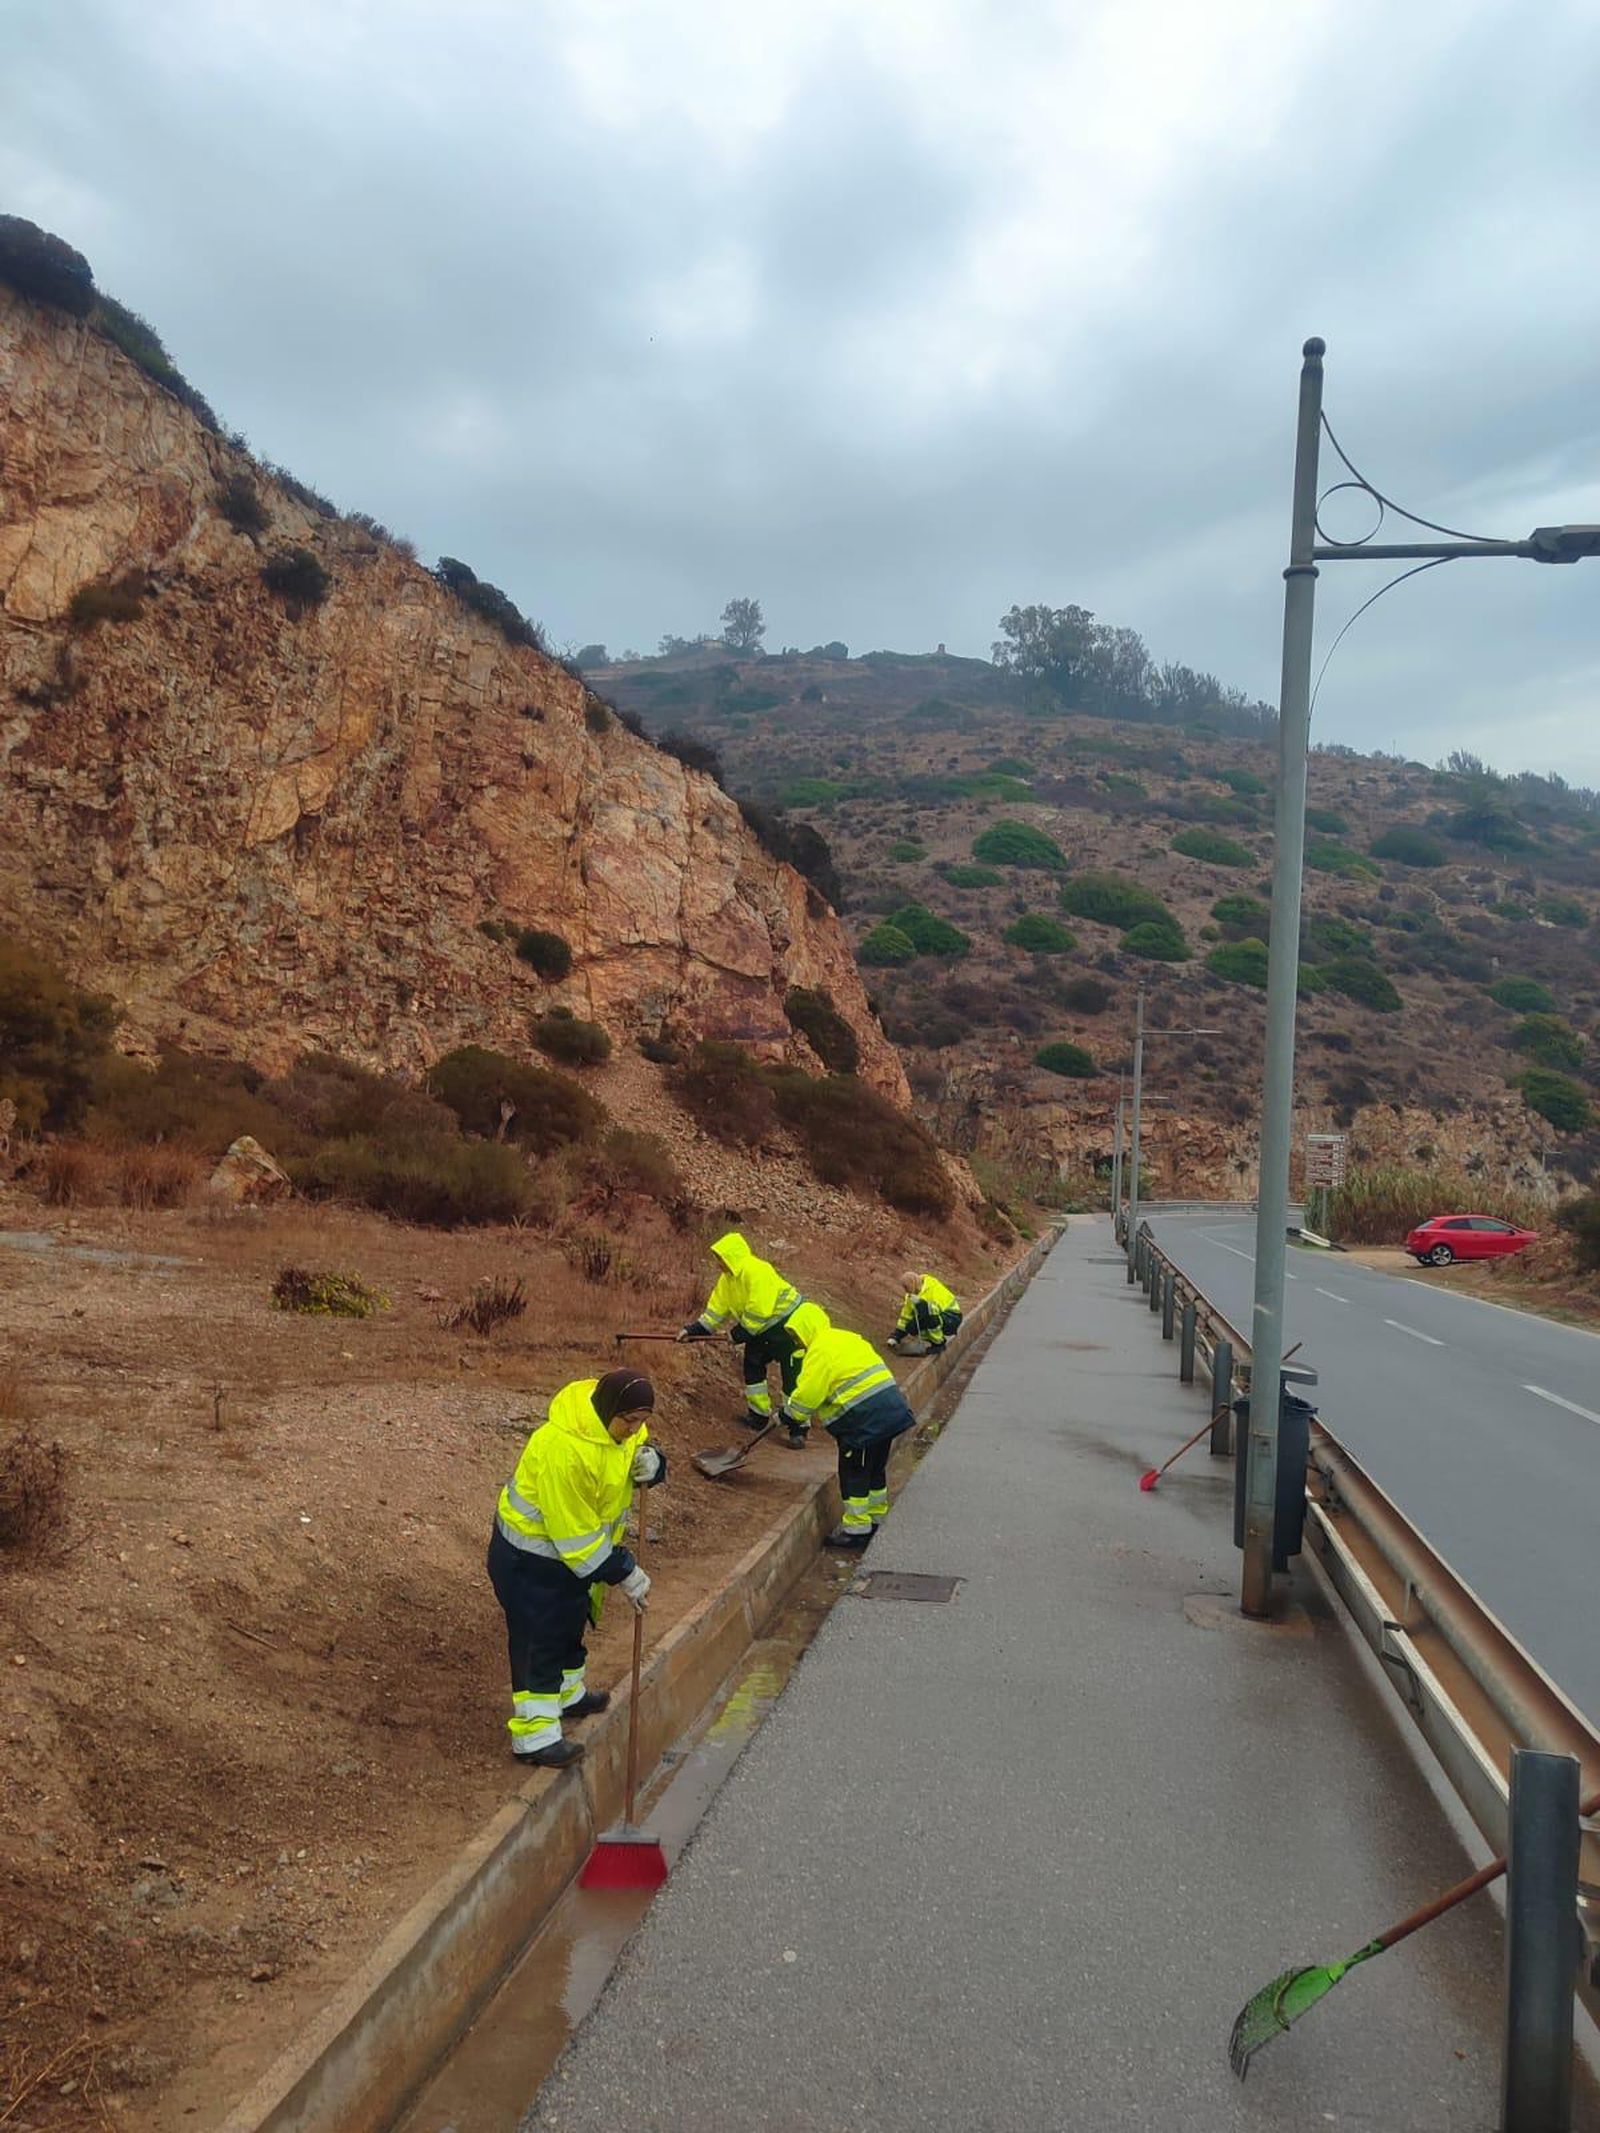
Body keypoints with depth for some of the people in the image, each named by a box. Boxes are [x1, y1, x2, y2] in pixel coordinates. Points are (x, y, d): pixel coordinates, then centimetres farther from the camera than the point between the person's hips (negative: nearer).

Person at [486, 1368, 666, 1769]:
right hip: (531, 1558, -9)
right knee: (538, 1641, 0)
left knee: (570, 1624, 25)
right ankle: (534, 1735, 12)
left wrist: (651, 1461, -18)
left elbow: (641, 1449, 8)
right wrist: (624, 1573, -24)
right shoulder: (563, 1450, -38)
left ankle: (567, 1694, 46)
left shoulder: (616, 1423, -12)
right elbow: (574, 1534, -31)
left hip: (572, 1547, 9)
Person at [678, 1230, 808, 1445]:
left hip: (788, 1324, -10)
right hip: (764, 1328, 10)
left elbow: (759, 1311, -30)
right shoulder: (727, 1279, 3)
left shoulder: (757, 1272, -28)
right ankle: (759, 1414, 32)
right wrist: (693, 1330, 1)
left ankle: (798, 1429, -11)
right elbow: (716, 1309, 7)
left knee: (792, 1377, -11)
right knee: (752, 1365, 18)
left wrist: (741, 1332, -18)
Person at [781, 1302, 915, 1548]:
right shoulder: (846, 1338, 19)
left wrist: (791, 1415, 6)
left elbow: (808, 1393, -12)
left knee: (853, 1472, 3)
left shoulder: (820, 1350, -11)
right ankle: (876, 1519, 33)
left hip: (864, 1417, -9)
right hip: (891, 1407, 9)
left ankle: (856, 1529, 10)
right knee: (875, 1468, 21)